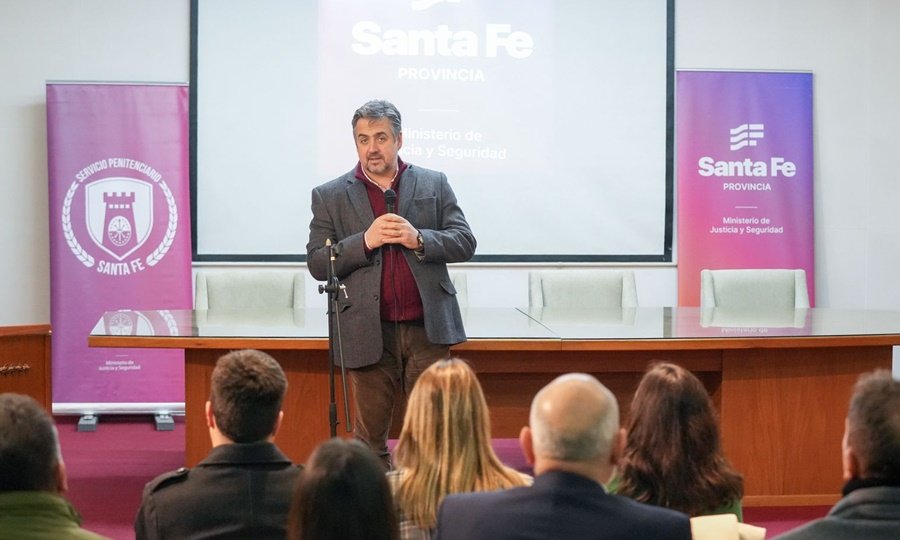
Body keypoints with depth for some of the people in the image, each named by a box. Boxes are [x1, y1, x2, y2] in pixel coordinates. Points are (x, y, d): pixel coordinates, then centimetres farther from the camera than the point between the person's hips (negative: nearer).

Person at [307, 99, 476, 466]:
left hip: (427, 329, 0)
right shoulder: (330, 196, 6)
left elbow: (465, 243, 4)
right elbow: (317, 264, 0)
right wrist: (365, 241, -15)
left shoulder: (434, 185, 10)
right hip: (369, 335, 0)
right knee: (370, 436, 6)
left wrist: (418, 239, -13)